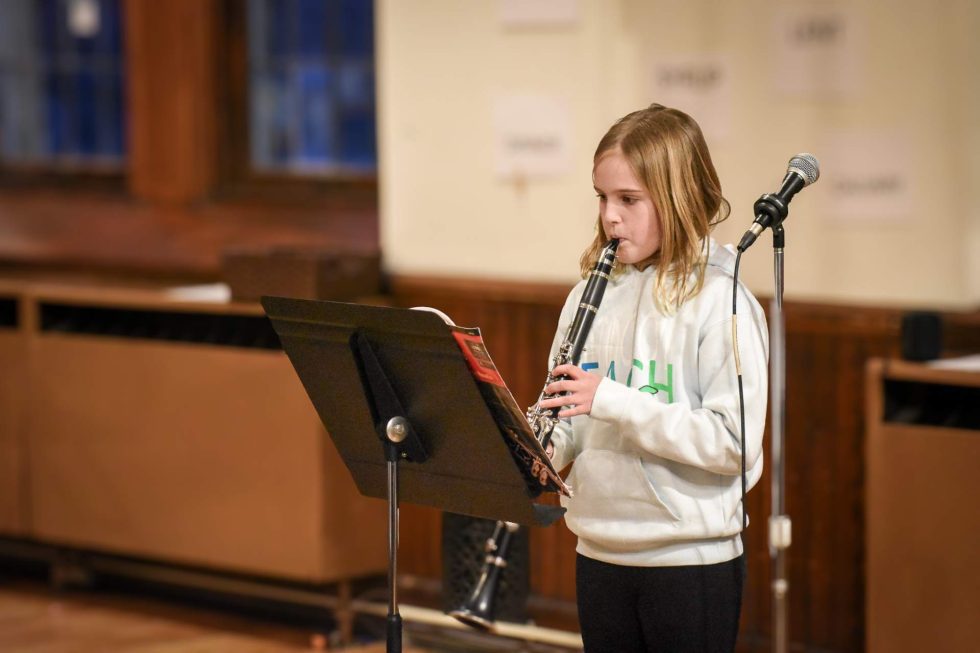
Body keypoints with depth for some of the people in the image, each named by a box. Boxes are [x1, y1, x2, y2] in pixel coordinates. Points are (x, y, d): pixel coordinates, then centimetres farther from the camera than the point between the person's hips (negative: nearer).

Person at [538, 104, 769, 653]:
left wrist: (611, 399, -24)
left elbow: (734, 442, -19)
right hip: (600, 553, 5)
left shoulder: (721, 302, -11)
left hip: (691, 559, -5)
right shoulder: (592, 294, 6)